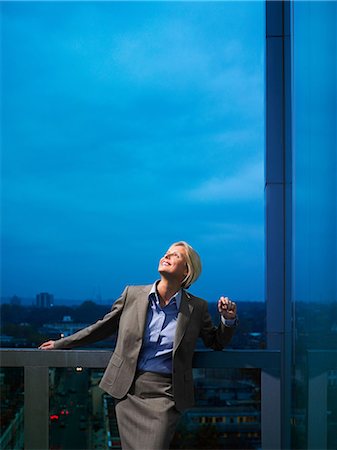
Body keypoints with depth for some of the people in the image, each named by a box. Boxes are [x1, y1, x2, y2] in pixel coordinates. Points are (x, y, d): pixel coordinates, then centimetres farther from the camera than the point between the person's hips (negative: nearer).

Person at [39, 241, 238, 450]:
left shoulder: (197, 307, 2)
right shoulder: (133, 294, 4)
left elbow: (216, 342, 14)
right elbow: (104, 327, 14)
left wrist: (228, 320, -6)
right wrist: (61, 344, 16)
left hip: (165, 395, -2)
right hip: (128, 389, 2)